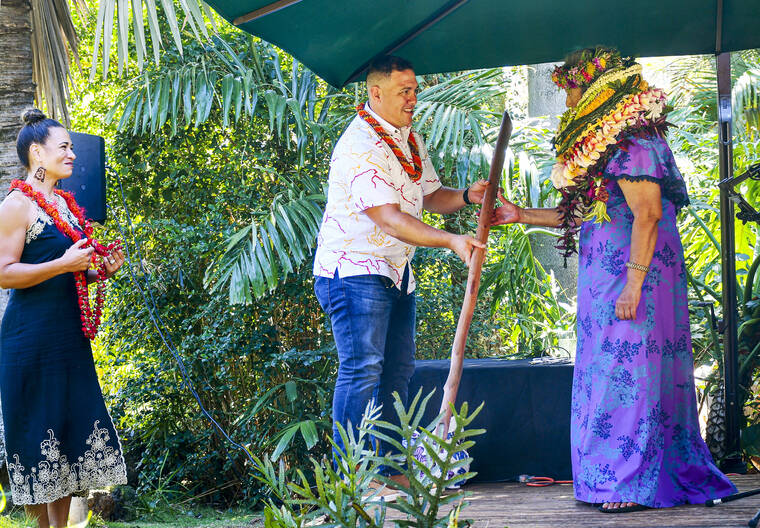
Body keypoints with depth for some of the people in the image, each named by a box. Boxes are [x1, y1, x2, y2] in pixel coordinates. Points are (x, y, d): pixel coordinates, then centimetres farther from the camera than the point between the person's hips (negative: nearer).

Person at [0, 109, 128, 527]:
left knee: (73, 429, 7)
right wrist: (65, 264, -19)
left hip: (70, 336, 8)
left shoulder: (65, 205, 17)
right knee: (36, 431, -3)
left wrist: (100, 271, 9)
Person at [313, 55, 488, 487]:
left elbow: (429, 195, 18)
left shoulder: (410, 137, 12)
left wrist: (464, 196, -4)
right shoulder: (360, 147, -20)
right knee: (362, 368, -14)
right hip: (354, 270, -10)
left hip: (396, 272, 10)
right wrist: (452, 241, -35)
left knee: (398, 368, 10)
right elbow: (390, 220, -27)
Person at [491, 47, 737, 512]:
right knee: (612, 374, 9)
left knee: (629, 370, -8)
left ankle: (638, 482, -5)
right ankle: (623, 478, 13)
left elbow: (647, 214, -20)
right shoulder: (605, 146, 19)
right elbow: (582, 217, 24)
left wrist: (633, 283, -24)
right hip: (607, 279, 10)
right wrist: (522, 215, 25)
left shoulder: (630, 144, -13)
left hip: (632, 277, -10)